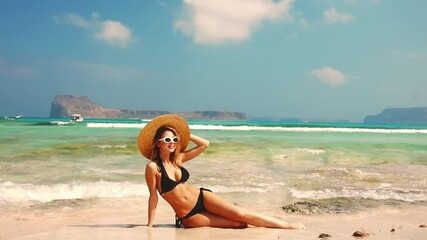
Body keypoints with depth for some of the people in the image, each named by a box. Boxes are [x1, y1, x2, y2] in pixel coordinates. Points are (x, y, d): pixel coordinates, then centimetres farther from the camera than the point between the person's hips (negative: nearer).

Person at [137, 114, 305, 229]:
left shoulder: (178, 158, 2)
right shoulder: (153, 167, -14)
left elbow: (204, 144, 7)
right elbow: (153, 196, -9)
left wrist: (184, 134, 3)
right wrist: (150, 225, -7)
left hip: (201, 197, 4)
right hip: (188, 216, -4)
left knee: (240, 214, -11)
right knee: (237, 223, -13)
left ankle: (288, 225, -5)